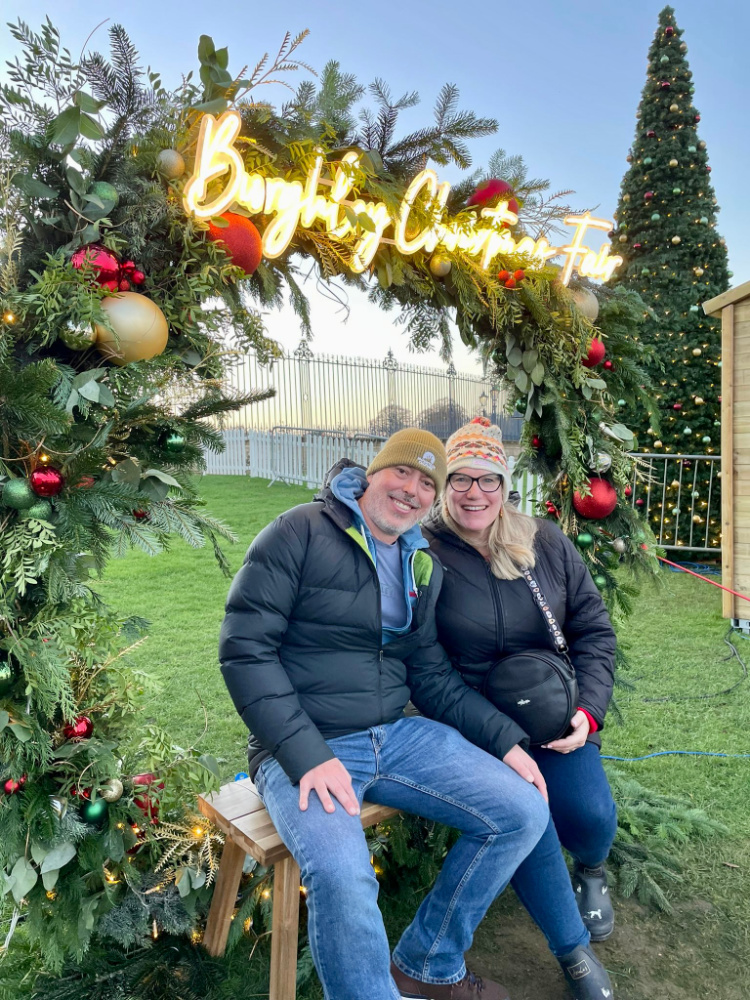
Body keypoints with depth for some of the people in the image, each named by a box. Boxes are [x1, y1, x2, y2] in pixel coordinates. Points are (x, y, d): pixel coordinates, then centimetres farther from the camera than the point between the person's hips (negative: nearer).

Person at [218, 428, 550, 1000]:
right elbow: (245, 648, -15)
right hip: (305, 747, -6)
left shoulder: (423, 566, 10)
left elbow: (433, 677, 13)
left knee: (523, 813, -2)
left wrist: (507, 741, 1)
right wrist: (307, 755, -22)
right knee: (342, 875, -33)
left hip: (397, 736, 7)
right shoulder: (302, 533, -10)